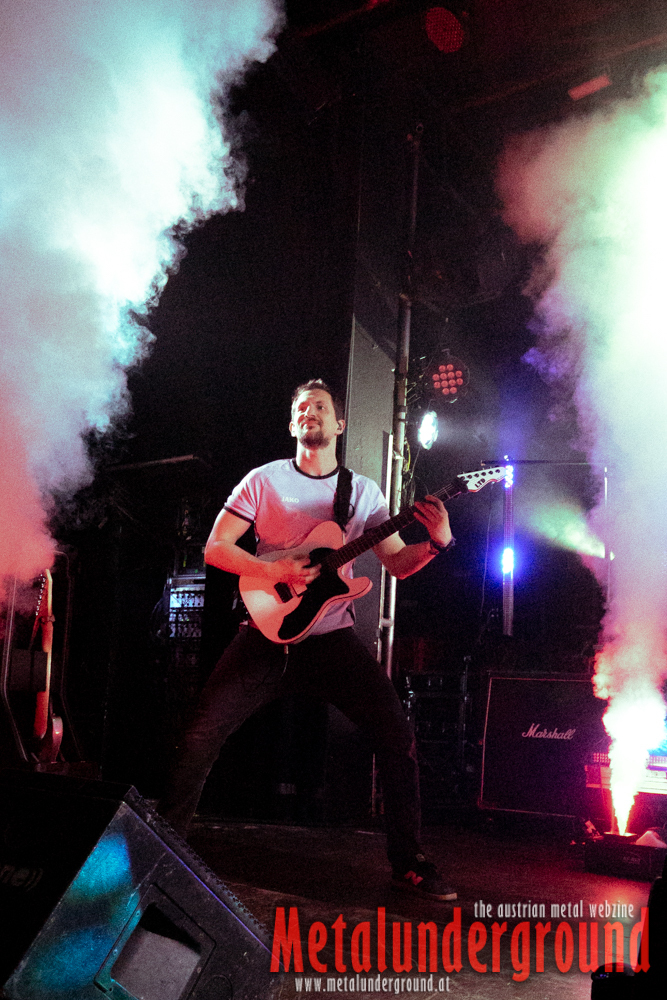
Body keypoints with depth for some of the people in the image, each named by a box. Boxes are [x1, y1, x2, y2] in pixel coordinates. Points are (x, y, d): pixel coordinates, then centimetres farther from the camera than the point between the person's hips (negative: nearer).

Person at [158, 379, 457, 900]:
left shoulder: (364, 491, 8)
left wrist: (437, 543, -14)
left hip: (332, 635, 1)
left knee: (398, 735, -9)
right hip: (268, 631, -1)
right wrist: (273, 572, -16)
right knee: (203, 734, -10)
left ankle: (408, 862, 7)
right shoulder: (264, 480, 3)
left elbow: (398, 563, 7)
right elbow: (215, 548, -1)